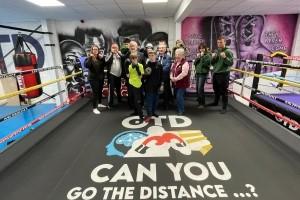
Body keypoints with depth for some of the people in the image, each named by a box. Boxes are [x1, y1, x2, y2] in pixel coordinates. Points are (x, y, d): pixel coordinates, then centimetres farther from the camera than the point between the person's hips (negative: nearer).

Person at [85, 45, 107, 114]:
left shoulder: (100, 57, 6)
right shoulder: (90, 58, -8)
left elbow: (104, 65, -1)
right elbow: (87, 66, -25)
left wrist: (102, 58, -14)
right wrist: (90, 57, -29)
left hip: (101, 77, 5)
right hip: (93, 78, -5)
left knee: (100, 91, 16)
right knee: (95, 92, -6)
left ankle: (100, 103, 35)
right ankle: (94, 108, 1)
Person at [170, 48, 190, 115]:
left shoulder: (185, 63, -15)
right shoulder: (174, 63, 12)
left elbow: (184, 73, -25)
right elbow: (171, 71, 13)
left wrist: (176, 78, -22)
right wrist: (171, 77, -6)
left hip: (182, 83, -8)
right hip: (175, 83, 8)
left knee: (179, 96, -9)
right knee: (177, 96, 15)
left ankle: (181, 110, 6)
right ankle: (179, 109, 31)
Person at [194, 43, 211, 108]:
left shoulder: (208, 55, -5)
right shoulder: (199, 55, 15)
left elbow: (206, 64, -17)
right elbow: (195, 63, 11)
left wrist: (202, 56, -16)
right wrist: (197, 58, -5)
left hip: (203, 73, -7)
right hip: (197, 73, 7)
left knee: (200, 88, -12)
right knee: (197, 88, 8)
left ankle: (202, 103, -2)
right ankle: (199, 101, 22)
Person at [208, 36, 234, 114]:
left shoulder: (228, 51, -7)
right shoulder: (216, 51, 11)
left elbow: (231, 63, -14)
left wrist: (225, 57, -28)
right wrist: (213, 58, -7)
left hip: (224, 74, -6)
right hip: (215, 73, 6)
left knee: (224, 91, -1)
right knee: (216, 90, 19)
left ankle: (224, 107, 8)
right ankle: (215, 102, 38)